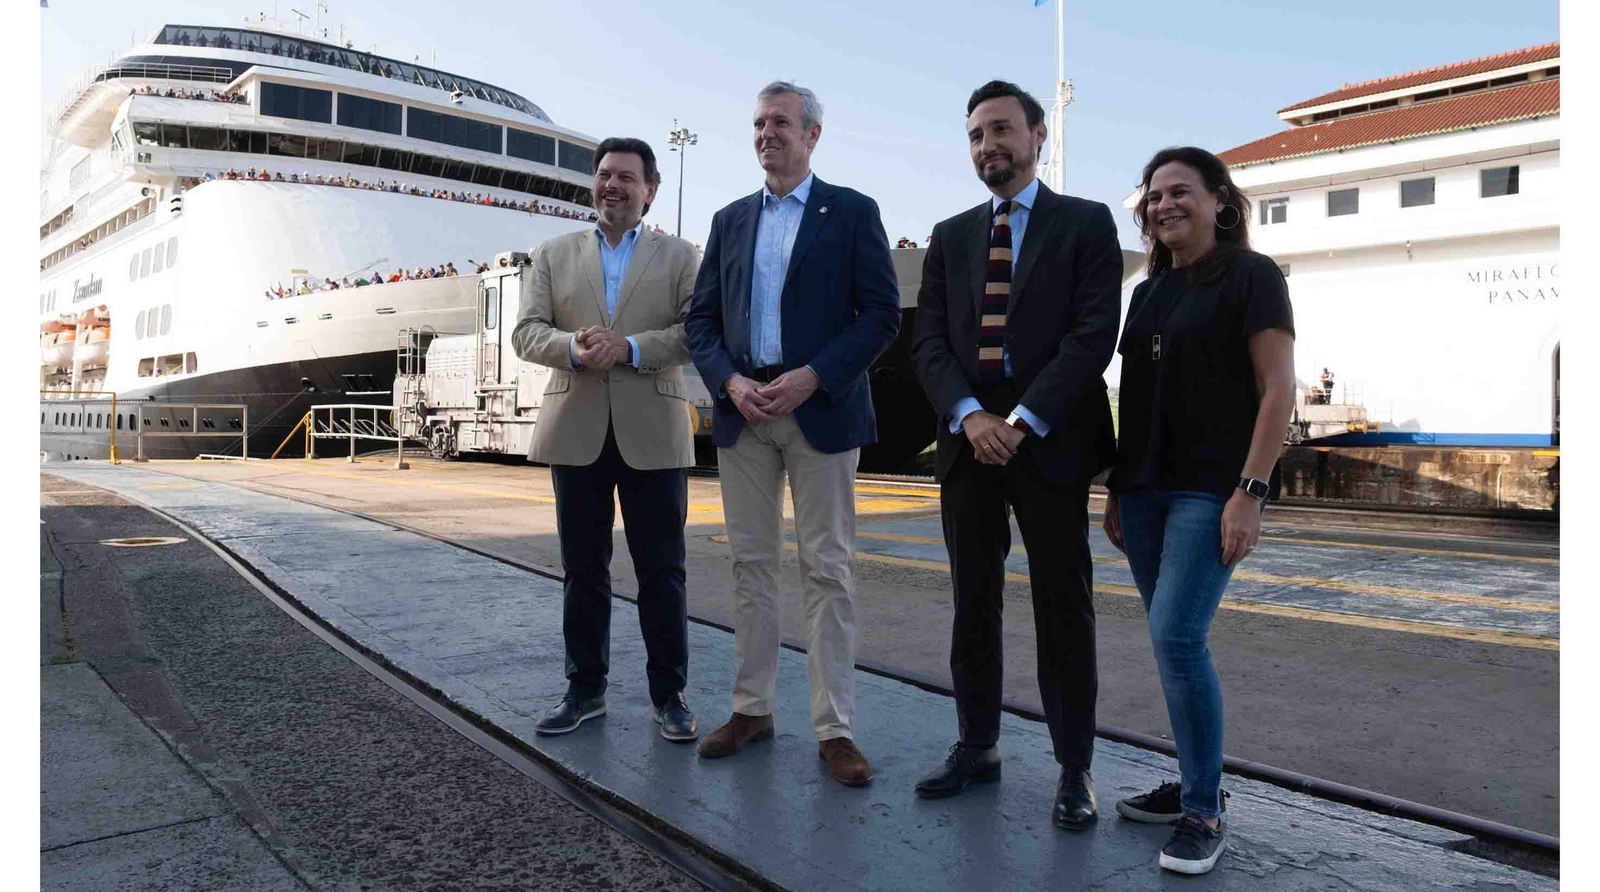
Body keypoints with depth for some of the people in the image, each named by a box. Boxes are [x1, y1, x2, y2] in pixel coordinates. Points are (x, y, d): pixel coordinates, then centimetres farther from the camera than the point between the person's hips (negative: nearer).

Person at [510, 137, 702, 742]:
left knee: (662, 572, 3)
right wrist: (572, 348, -16)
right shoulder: (554, 255, 13)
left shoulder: (680, 257, 9)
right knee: (582, 568, 9)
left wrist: (630, 346, -17)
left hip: (653, 435, -2)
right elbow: (526, 331, 4)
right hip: (577, 432, 2)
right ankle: (585, 689, 22)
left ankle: (669, 694, 14)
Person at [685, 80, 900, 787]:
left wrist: (812, 377, -15)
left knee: (828, 570, -2)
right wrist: (731, 383, -7)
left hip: (821, 411, -4)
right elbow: (702, 319, 11)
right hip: (743, 412, 4)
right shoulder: (730, 220, 15)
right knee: (751, 564, 8)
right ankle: (752, 709, 20)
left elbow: (881, 314, -4)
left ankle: (835, 728, 6)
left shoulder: (852, 212, 4)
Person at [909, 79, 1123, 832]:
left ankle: (1074, 769, 12)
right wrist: (969, 416, -12)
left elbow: (1094, 333, -7)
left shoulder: (1085, 222, 4)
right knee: (973, 602, 9)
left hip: (1049, 440, -3)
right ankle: (977, 746, 23)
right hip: (967, 438, 4)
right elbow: (929, 341, 6)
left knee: (1063, 606, 1)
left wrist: (1022, 422, -16)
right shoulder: (949, 236, 15)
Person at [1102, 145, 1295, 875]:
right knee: (1173, 641, 9)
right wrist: (1115, 489, 14)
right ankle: (1193, 782, 22)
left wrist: (1250, 492, -17)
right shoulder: (1149, 293, 15)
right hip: (1146, 488, 7)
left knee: (1177, 637, -13)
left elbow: (1278, 390, -10)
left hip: (1211, 490, -6)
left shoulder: (1250, 276, -3)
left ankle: (1204, 813, 0)